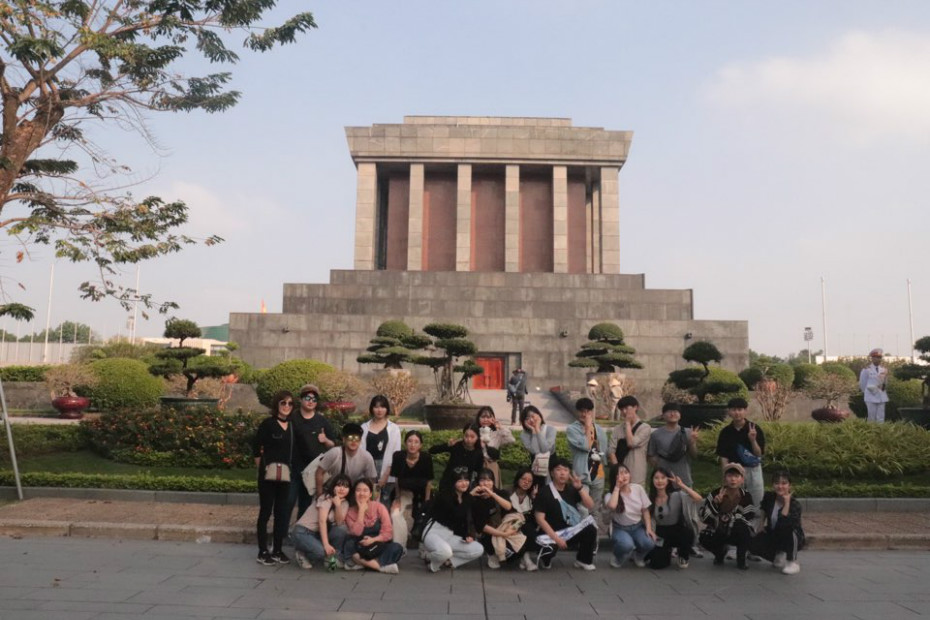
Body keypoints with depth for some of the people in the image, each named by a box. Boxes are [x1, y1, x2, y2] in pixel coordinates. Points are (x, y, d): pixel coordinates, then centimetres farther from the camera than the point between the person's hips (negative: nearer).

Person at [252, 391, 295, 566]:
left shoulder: (293, 426, 8)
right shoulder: (268, 423, -5)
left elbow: (295, 450, 12)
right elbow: (256, 447, -5)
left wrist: (291, 469, 5)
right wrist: (262, 467, -3)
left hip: (285, 475, 5)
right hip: (269, 474, -5)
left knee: (282, 513, 10)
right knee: (265, 512, 2)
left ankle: (277, 550, 20)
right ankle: (263, 552, 9)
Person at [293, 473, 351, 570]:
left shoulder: (344, 503, 3)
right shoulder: (326, 497, -16)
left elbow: (340, 523, -13)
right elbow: (322, 521, -26)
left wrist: (338, 505, -26)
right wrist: (326, 544, -35)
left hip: (321, 533, 6)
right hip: (303, 532, -6)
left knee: (342, 530, -22)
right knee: (321, 552, -33)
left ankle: (334, 557, -3)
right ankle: (301, 554, -2)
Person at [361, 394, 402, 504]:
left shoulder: (394, 429, 5)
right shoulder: (364, 428, 10)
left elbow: (395, 454, 1)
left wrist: (386, 475, -7)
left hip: (386, 472, -1)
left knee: (384, 503, -5)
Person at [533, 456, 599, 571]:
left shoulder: (572, 489, 5)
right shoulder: (544, 492, -10)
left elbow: (590, 507, -3)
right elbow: (540, 519, -14)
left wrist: (580, 488, -15)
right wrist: (556, 538, -20)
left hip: (571, 530, 4)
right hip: (551, 532, -4)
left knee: (590, 525, -22)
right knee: (549, 548, -36)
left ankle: (584, 560, 0)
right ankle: (545, 558, 5)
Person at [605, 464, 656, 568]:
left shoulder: (638, 488, -3)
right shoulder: (611, 494, -11)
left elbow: (645, 510, 2)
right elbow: (612, 506, -36)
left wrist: (649, 528, -12)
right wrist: (617, 487, -25)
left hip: (638, 527, 3)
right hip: (620, 529, -3)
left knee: (649, 543, -28)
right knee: (627, 545, -35)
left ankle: (639, 557, 8)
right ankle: (617, 559, 1)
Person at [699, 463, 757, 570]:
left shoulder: (746, 497, -11)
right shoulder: (715, 494, -11)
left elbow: (748, 520, -18)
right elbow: (704, 516, -16)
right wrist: (715, 503, -32)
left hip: (738, 534, -1)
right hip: (718, 532, 1)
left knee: (742, 528, -34)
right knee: (704, 539, -28)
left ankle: (741, 559, -7)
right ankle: (720, 552, 10)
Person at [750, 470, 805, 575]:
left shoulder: (795, 504, -25)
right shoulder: (769, 497, -11)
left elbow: (783, 524, -43)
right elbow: (763, 510, 15)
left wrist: (787, 502, -39)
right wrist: (762, 526, 8)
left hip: (793, 539, -4)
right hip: (773, 535, 4)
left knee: (788, 529, -38)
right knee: (754, 544, -20)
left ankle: (792, 562, -14)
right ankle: (779, 556, 11)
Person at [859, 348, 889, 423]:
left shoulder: (884, 370, 8)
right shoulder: (866, 370, -4)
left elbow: (886, 383, 19)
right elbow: (862, 384, 6)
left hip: (882, 397, 3)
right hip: (871, 398, -3)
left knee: (881, 418, 2)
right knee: (872, 418, -2)